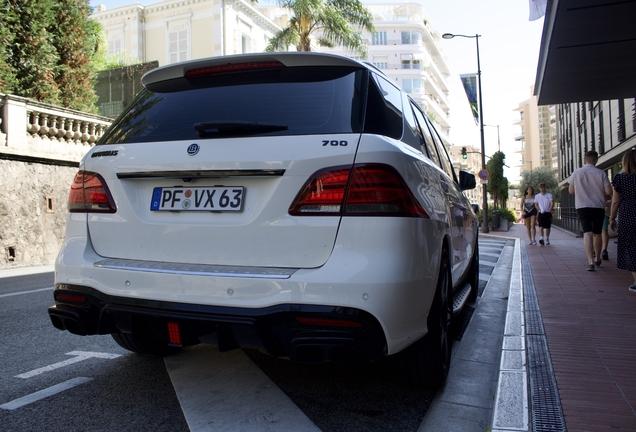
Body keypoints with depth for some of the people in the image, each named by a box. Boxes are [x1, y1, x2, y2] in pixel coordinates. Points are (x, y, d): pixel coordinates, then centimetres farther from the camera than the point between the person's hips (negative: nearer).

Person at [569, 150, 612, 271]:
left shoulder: (576, 172, -1)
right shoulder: (601, 173, -4)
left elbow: (571, 190, 8)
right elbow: (609, 191, -7)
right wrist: (603, 196, 14)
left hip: (582, 207, -1)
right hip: (599, 207, 1)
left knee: (587, 233, -9)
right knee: (597, 234, 15)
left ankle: (591, 261, -25)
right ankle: (597, 260, 29)